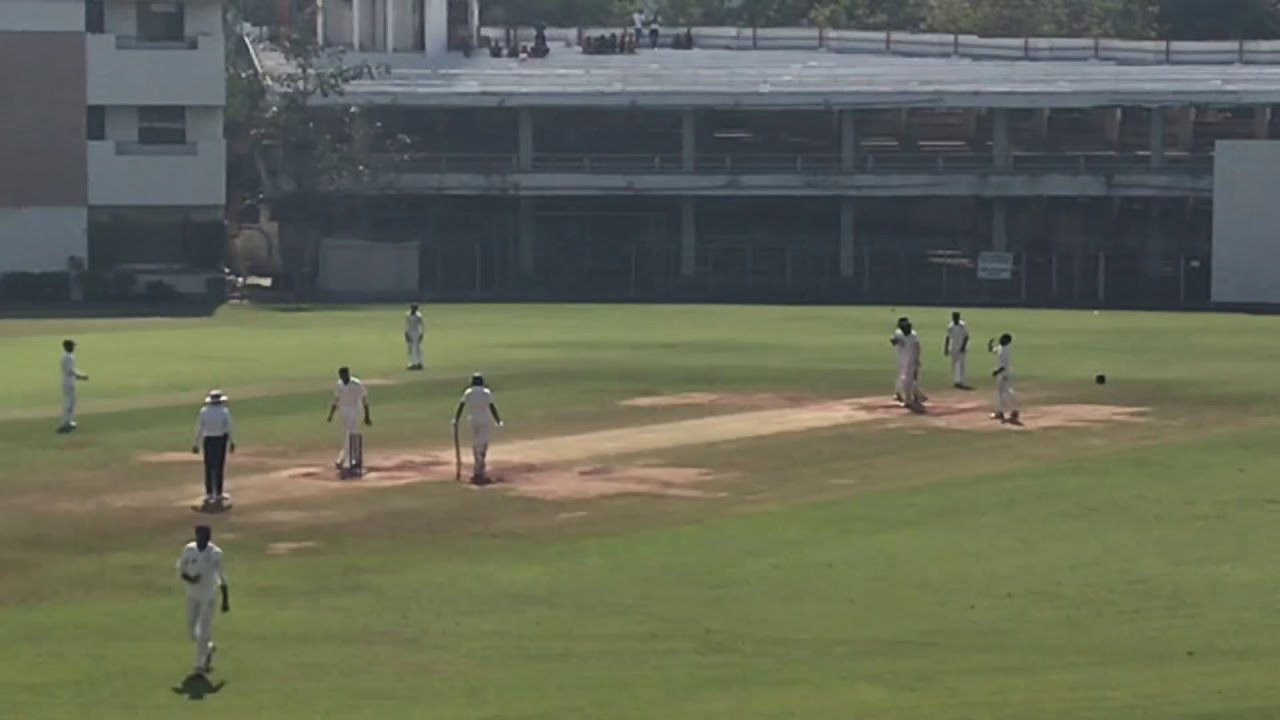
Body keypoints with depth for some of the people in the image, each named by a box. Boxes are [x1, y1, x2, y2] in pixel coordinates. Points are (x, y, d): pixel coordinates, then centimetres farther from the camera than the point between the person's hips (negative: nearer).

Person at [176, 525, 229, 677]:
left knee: (204, 631, -8)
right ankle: (208, 648, 41)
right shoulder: (188, 550, -5)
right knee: (192, 629, 11)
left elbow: (221, 577, -3)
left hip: (208, 596, -3)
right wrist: (190, 579, -20)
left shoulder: (215, 553, -11)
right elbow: (181, 571, 3)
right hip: (192, 595, 3)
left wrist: (226, 600, -1)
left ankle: (200, 666, 1)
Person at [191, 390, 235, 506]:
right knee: (219, 467, 4)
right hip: (221, 440, -1)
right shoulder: (224, 411, -7)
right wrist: (232, 442, 3)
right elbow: (229, 429, -7)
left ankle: (209, 494, 3)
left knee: (209, 467, 5)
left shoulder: (203, 411, -3)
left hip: (208, 440, 1)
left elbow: (199, 429, -1)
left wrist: (195, 444, 5)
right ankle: (218, 494, 8)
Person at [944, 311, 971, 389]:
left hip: (961, 348, -5)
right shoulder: (950, 327, 4)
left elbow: (966, 337, -9)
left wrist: (963, 346, -18)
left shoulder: (962, 326, -10)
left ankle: (960, 382, -14)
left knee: (961, 364, -10)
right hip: (952, 348, 5)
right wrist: (946, 349, 8)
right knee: (954, 364, 9)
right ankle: (956, 381, 17)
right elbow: (948, 338, 10)